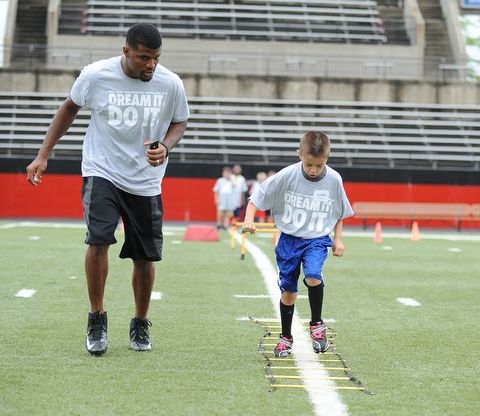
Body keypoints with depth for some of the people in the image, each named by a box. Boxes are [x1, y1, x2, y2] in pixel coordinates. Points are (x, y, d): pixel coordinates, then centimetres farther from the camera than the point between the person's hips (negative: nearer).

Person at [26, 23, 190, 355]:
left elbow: (179, 122, 9)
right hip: (102, 172, -1)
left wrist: (165, 147, -13)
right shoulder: (95, 75, -11)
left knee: (146, 257, 3)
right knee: (99, 238, -22)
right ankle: (97, 320, -4)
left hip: (146, 181, 2)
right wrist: (43, 155, 4)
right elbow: (70, 108, 7)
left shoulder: (171, 84, -9)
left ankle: (140, 325, 28)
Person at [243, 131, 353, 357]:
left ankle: (317, 325, -4)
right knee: (288, 291, 3)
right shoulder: (286, 176, -14)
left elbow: (339, 212, 11)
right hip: (289, 238, 0)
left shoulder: (334, 180, -8)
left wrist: (338, 239, 5)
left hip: (317, 239, 0)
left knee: (313, 276, -26)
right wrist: (248, 220, -22)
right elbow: (257, 198, -7)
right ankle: (285, 337, 24)